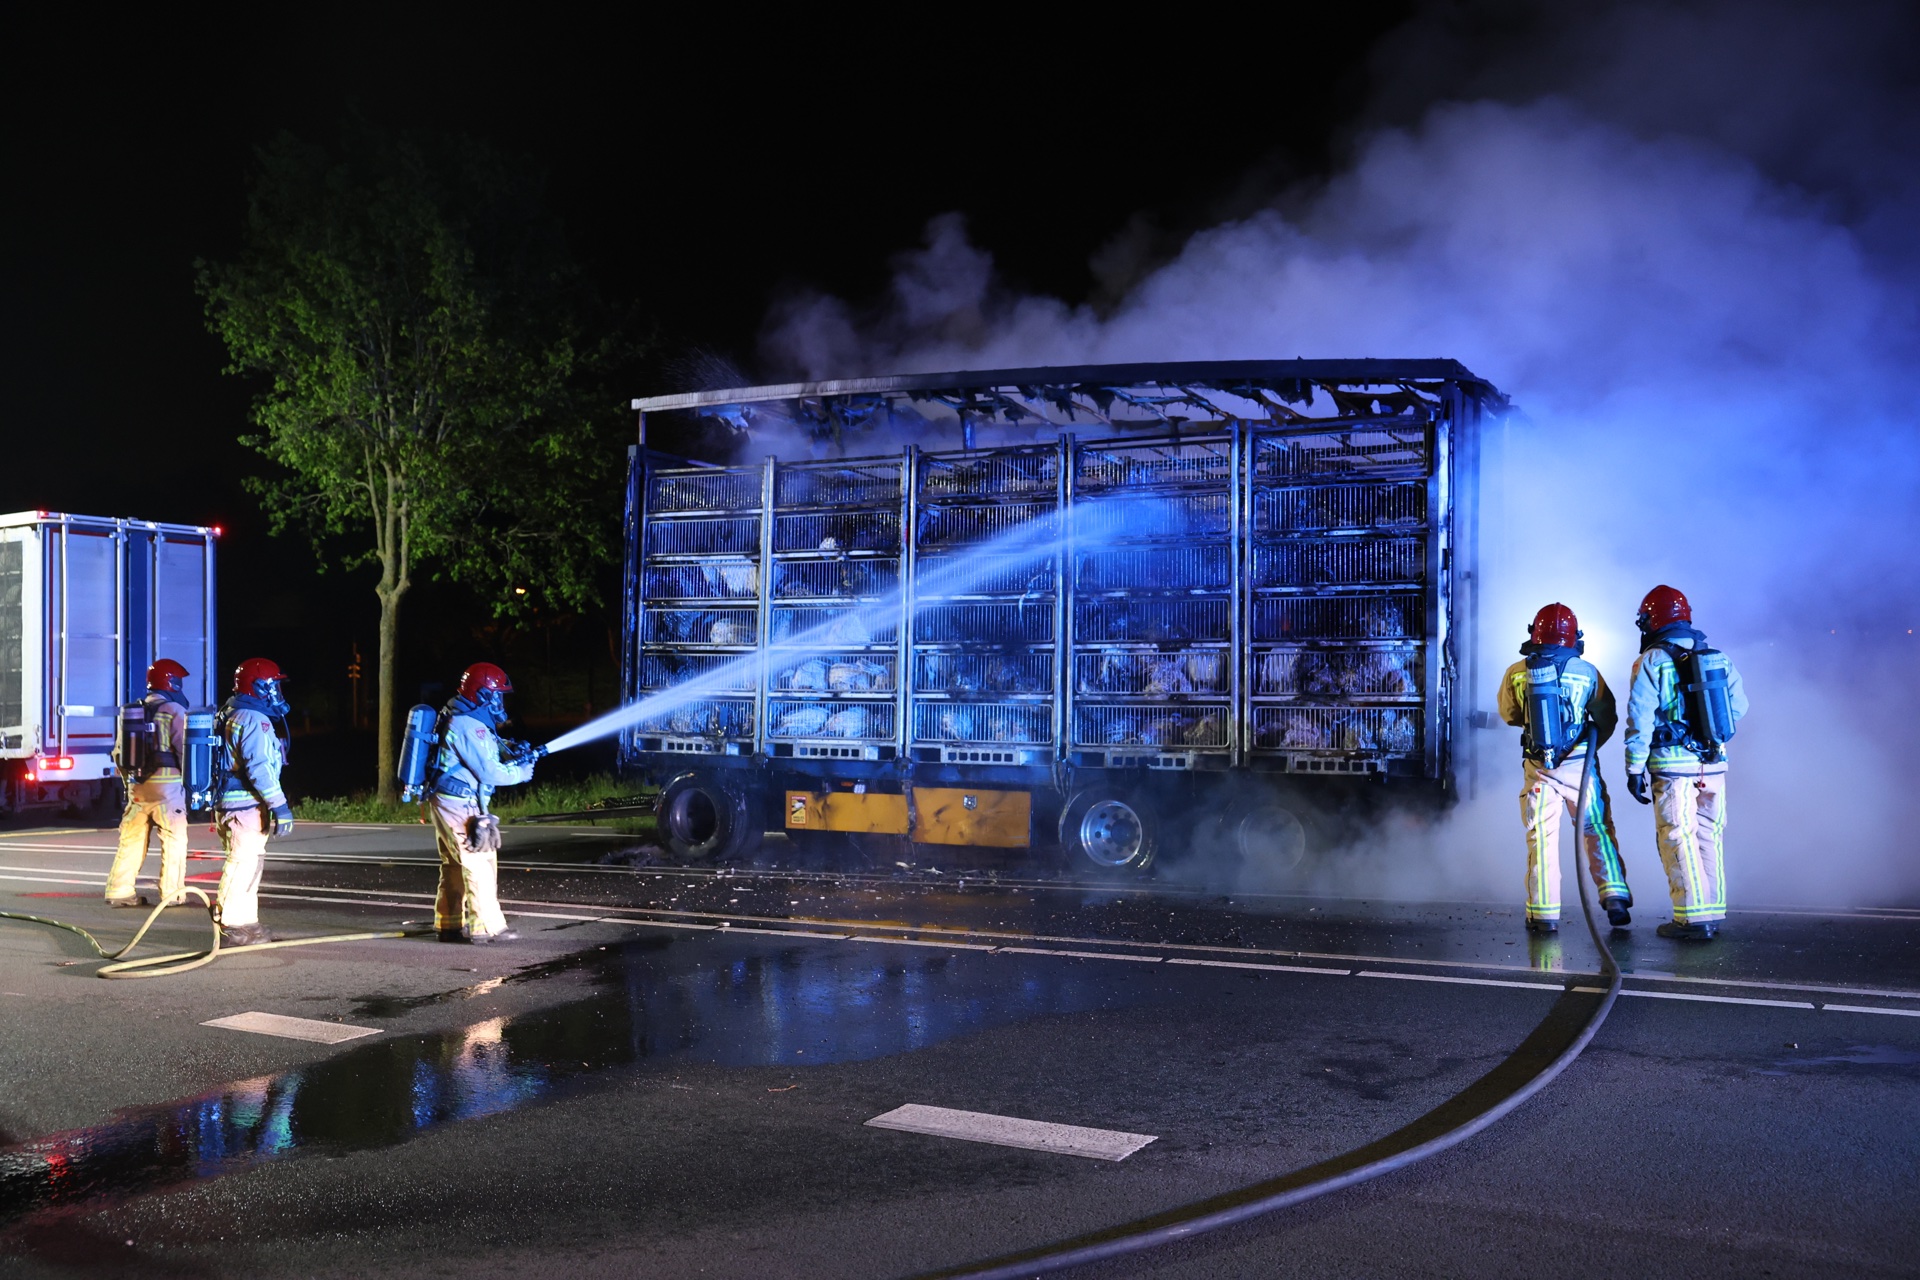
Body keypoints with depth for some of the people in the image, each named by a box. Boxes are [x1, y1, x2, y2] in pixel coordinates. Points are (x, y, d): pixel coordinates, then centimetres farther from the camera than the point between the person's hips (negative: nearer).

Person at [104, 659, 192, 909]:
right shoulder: (175, 712, -9)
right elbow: (184, 750, -13)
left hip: (137, 785, 6)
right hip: (167, 785, -6)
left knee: (132, 839, 12)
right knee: (174, 840, 2)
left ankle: (119, 891, 14)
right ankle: (172, 894, 2)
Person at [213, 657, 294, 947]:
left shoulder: (230, 715, 19)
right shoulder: (254, 719, -14)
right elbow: (260, 768, -21)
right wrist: (279, 806, -20)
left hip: (228, 803, 11)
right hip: (246, 806, -11)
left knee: (248, 864, 16)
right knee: (243, 864, -7)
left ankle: (246, 925, 22)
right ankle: (231, 927, -5)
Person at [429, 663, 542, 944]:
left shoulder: (462, 721, 15)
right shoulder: (468, 726, -19)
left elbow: (484, 763, 20)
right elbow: (490, 773, -20)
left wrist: (520, 759, 8)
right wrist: (522, 772, -6)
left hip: (446, 803, 10)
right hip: (460, 806, -10)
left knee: (454, 867, 14)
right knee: (479, 865, -7)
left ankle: (450, 925, 19)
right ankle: (487, 927, -5)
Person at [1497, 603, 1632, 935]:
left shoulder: (1516, 673, -1)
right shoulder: (1587, 671, -2)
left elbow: (1509, 715, 13)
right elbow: (1607, 718, 7)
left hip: (1538, 768, 0)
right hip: (1580, 766, 0)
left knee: (1541, 839, 5)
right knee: (1598, 831, 11)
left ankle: (1544, 914, 4)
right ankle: (1615, 896, 3)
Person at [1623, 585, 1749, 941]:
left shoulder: (1651, 662, -7)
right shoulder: (1718, 657, 8)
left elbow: (1640, 720, -11)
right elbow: (1739, 706, 11)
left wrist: (1634, 768, -7)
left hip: (1671, 765, -5)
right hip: (1714, 763, 5)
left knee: (1678, 838, 0)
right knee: (1709, 836, 14)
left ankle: (1693, 918, -2)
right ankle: (1713, 912, 19)